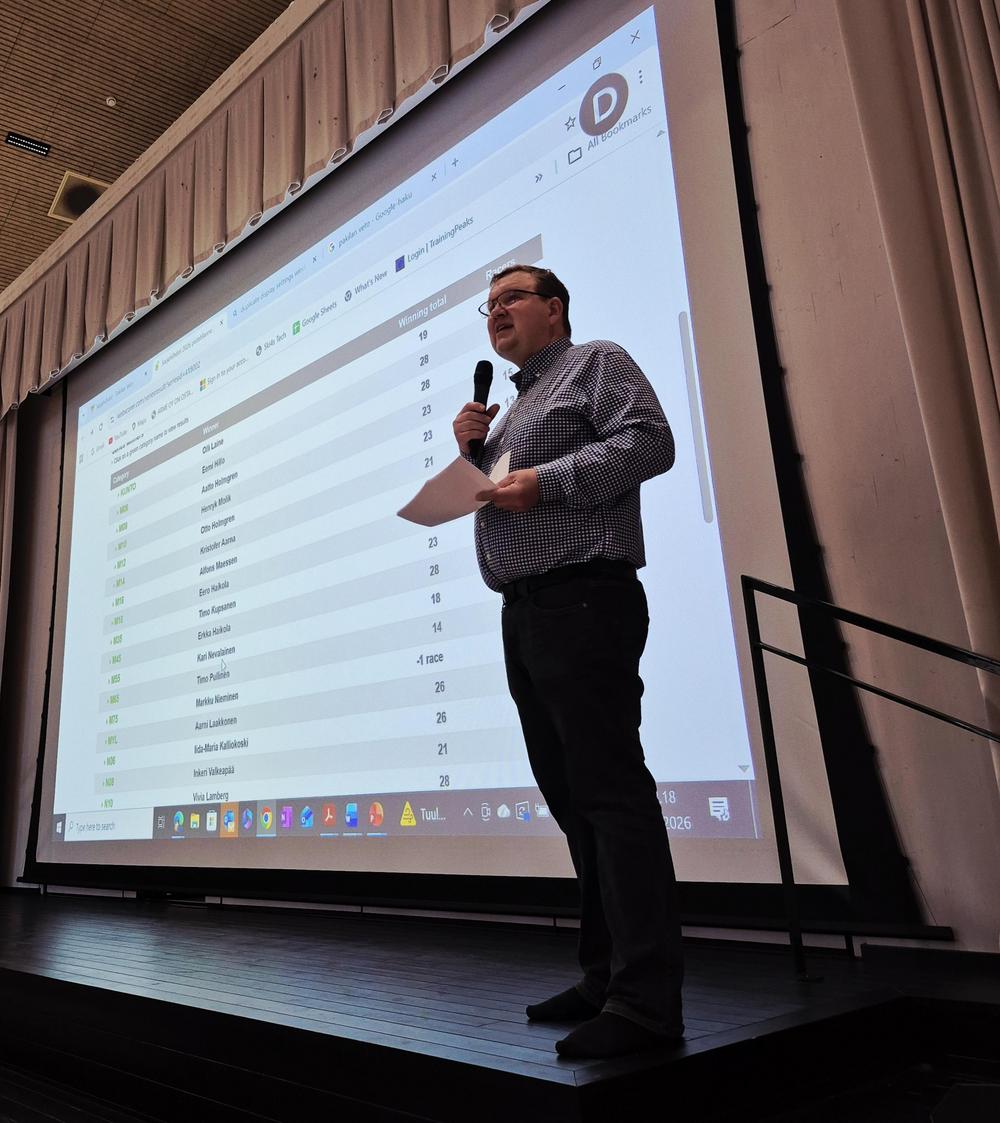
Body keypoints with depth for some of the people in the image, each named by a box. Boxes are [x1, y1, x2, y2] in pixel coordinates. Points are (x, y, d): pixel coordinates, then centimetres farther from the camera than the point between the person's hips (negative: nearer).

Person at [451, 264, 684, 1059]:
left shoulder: (597, 363, 4)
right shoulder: (514, 407, 28)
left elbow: (649, 441, -12)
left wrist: (544, 480, -17)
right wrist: (474, 451, 11)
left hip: (584, 600, -9)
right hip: (524, 613, 9)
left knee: (610, 790, -12)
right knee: (570, 794, 8)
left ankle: (646, 1001, -7)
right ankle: (607, 976, 17)